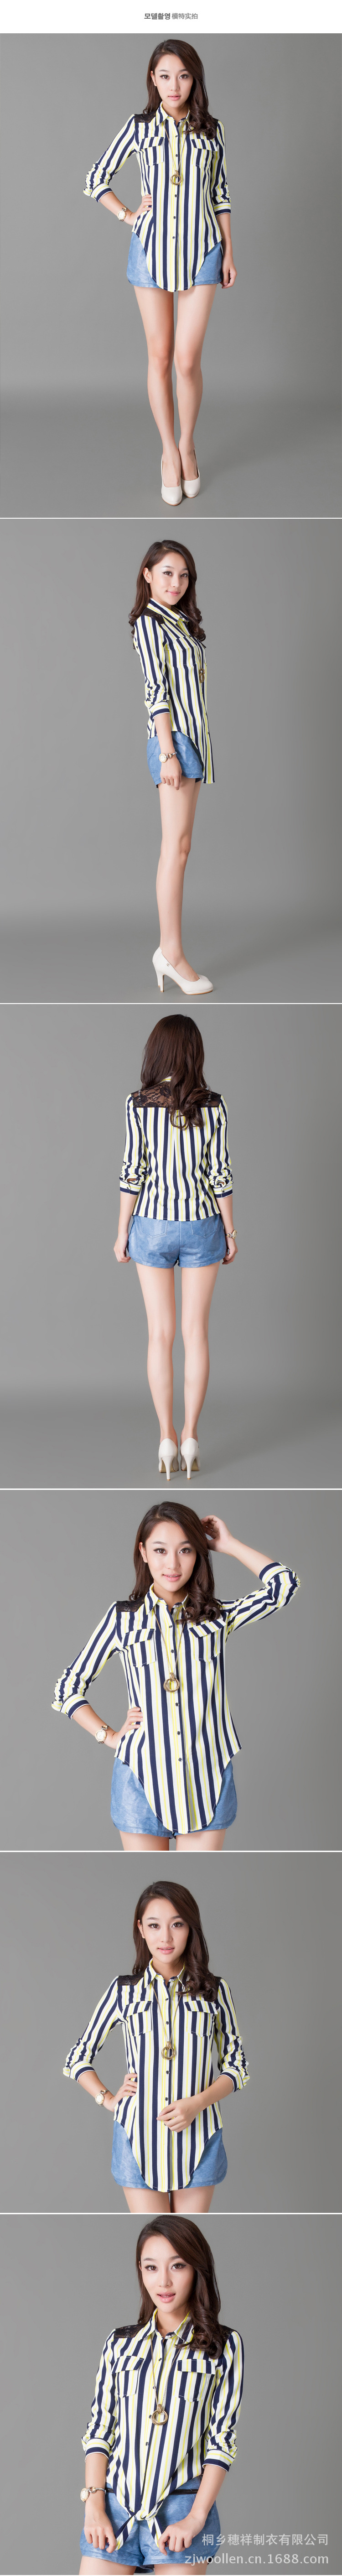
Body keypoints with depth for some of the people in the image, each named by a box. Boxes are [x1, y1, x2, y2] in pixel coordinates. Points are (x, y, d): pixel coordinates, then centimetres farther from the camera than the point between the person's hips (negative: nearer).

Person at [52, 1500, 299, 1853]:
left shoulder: (217, 1617, 5)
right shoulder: (122, 1618, 3)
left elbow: (282, 1585, -11)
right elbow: (68, 1689, 11)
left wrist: (228, 1545, -1)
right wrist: (110, 1736, 0)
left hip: (207, 1782, 0)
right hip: (142, 1777, 0)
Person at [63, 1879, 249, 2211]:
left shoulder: (214, 1990, 4)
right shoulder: (124, 1990, 4)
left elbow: (236, 2066, 7)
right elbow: (79, 2058, 14)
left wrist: (198, 2103, -10)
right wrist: (108, 2099, 0)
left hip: (198, 2134, 0)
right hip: (139, 2134, 0)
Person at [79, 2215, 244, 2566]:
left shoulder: (224, 2345, 5)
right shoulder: (120, 2343, 13)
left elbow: (222, 2439, 0)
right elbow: (99, 2428, 9)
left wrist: (196, 2518, -9)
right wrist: (95, 2505, -3)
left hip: (181, 2508, -2)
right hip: (113, 2503, 2)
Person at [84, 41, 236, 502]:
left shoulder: (211, 131, 3)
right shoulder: (139, 128, 1)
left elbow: (220, 193, 9)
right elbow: (97, 179, 9)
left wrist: (229, 253, 7)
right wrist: (128, 216, -1)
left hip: (201, 251, 0)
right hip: (152, 249, 0)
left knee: (187, 359, -6)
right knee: (160, 356, 3)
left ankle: (188, 444, 14)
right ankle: (169, 451, 15)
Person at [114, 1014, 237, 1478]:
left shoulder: (139, 1104, -9)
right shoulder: (213, 1105, -8)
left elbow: (133, 1172, -9)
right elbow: (220, 1173, -6)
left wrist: (122, 1231, 1)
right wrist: (230, 1232, 3)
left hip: (153, 1226, 0)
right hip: (202, 1226, 0)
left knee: (160, 1334, 6)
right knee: (196, 1334, 7)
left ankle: (167, 1439, 6)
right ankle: (191, 1436, 7)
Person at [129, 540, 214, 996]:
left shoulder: (180, 623, 19)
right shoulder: (149, 623, -7)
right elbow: (156, 690, -14)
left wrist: (188, 749, 15)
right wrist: (169, 752, -19)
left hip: (193, 736, 9)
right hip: (172, 737, -9)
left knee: (178, 847, 6)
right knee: (177, 845, -13)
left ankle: (169, 948, 6)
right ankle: (172, 953, -15)